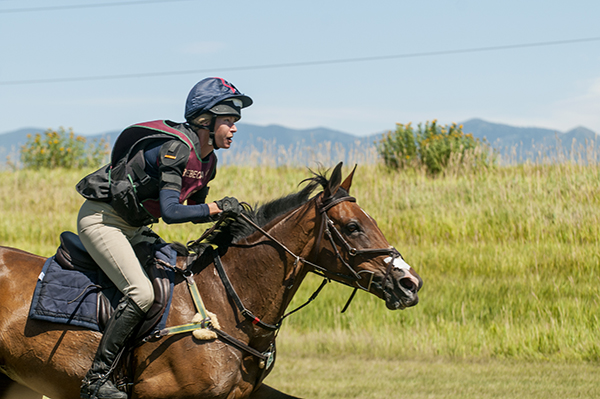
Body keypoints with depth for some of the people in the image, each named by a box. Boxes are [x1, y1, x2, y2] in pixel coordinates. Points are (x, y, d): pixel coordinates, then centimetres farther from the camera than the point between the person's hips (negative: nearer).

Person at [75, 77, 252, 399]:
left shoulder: (207, 160, 4)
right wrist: (217, 207, -26)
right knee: (141, 292, -24)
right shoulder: (176, 148, -25)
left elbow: (194, 210, 16)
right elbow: (171, 211, -34)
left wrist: (227, 215, -1)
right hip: (101, 219, -10)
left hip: (133, 227, 10)